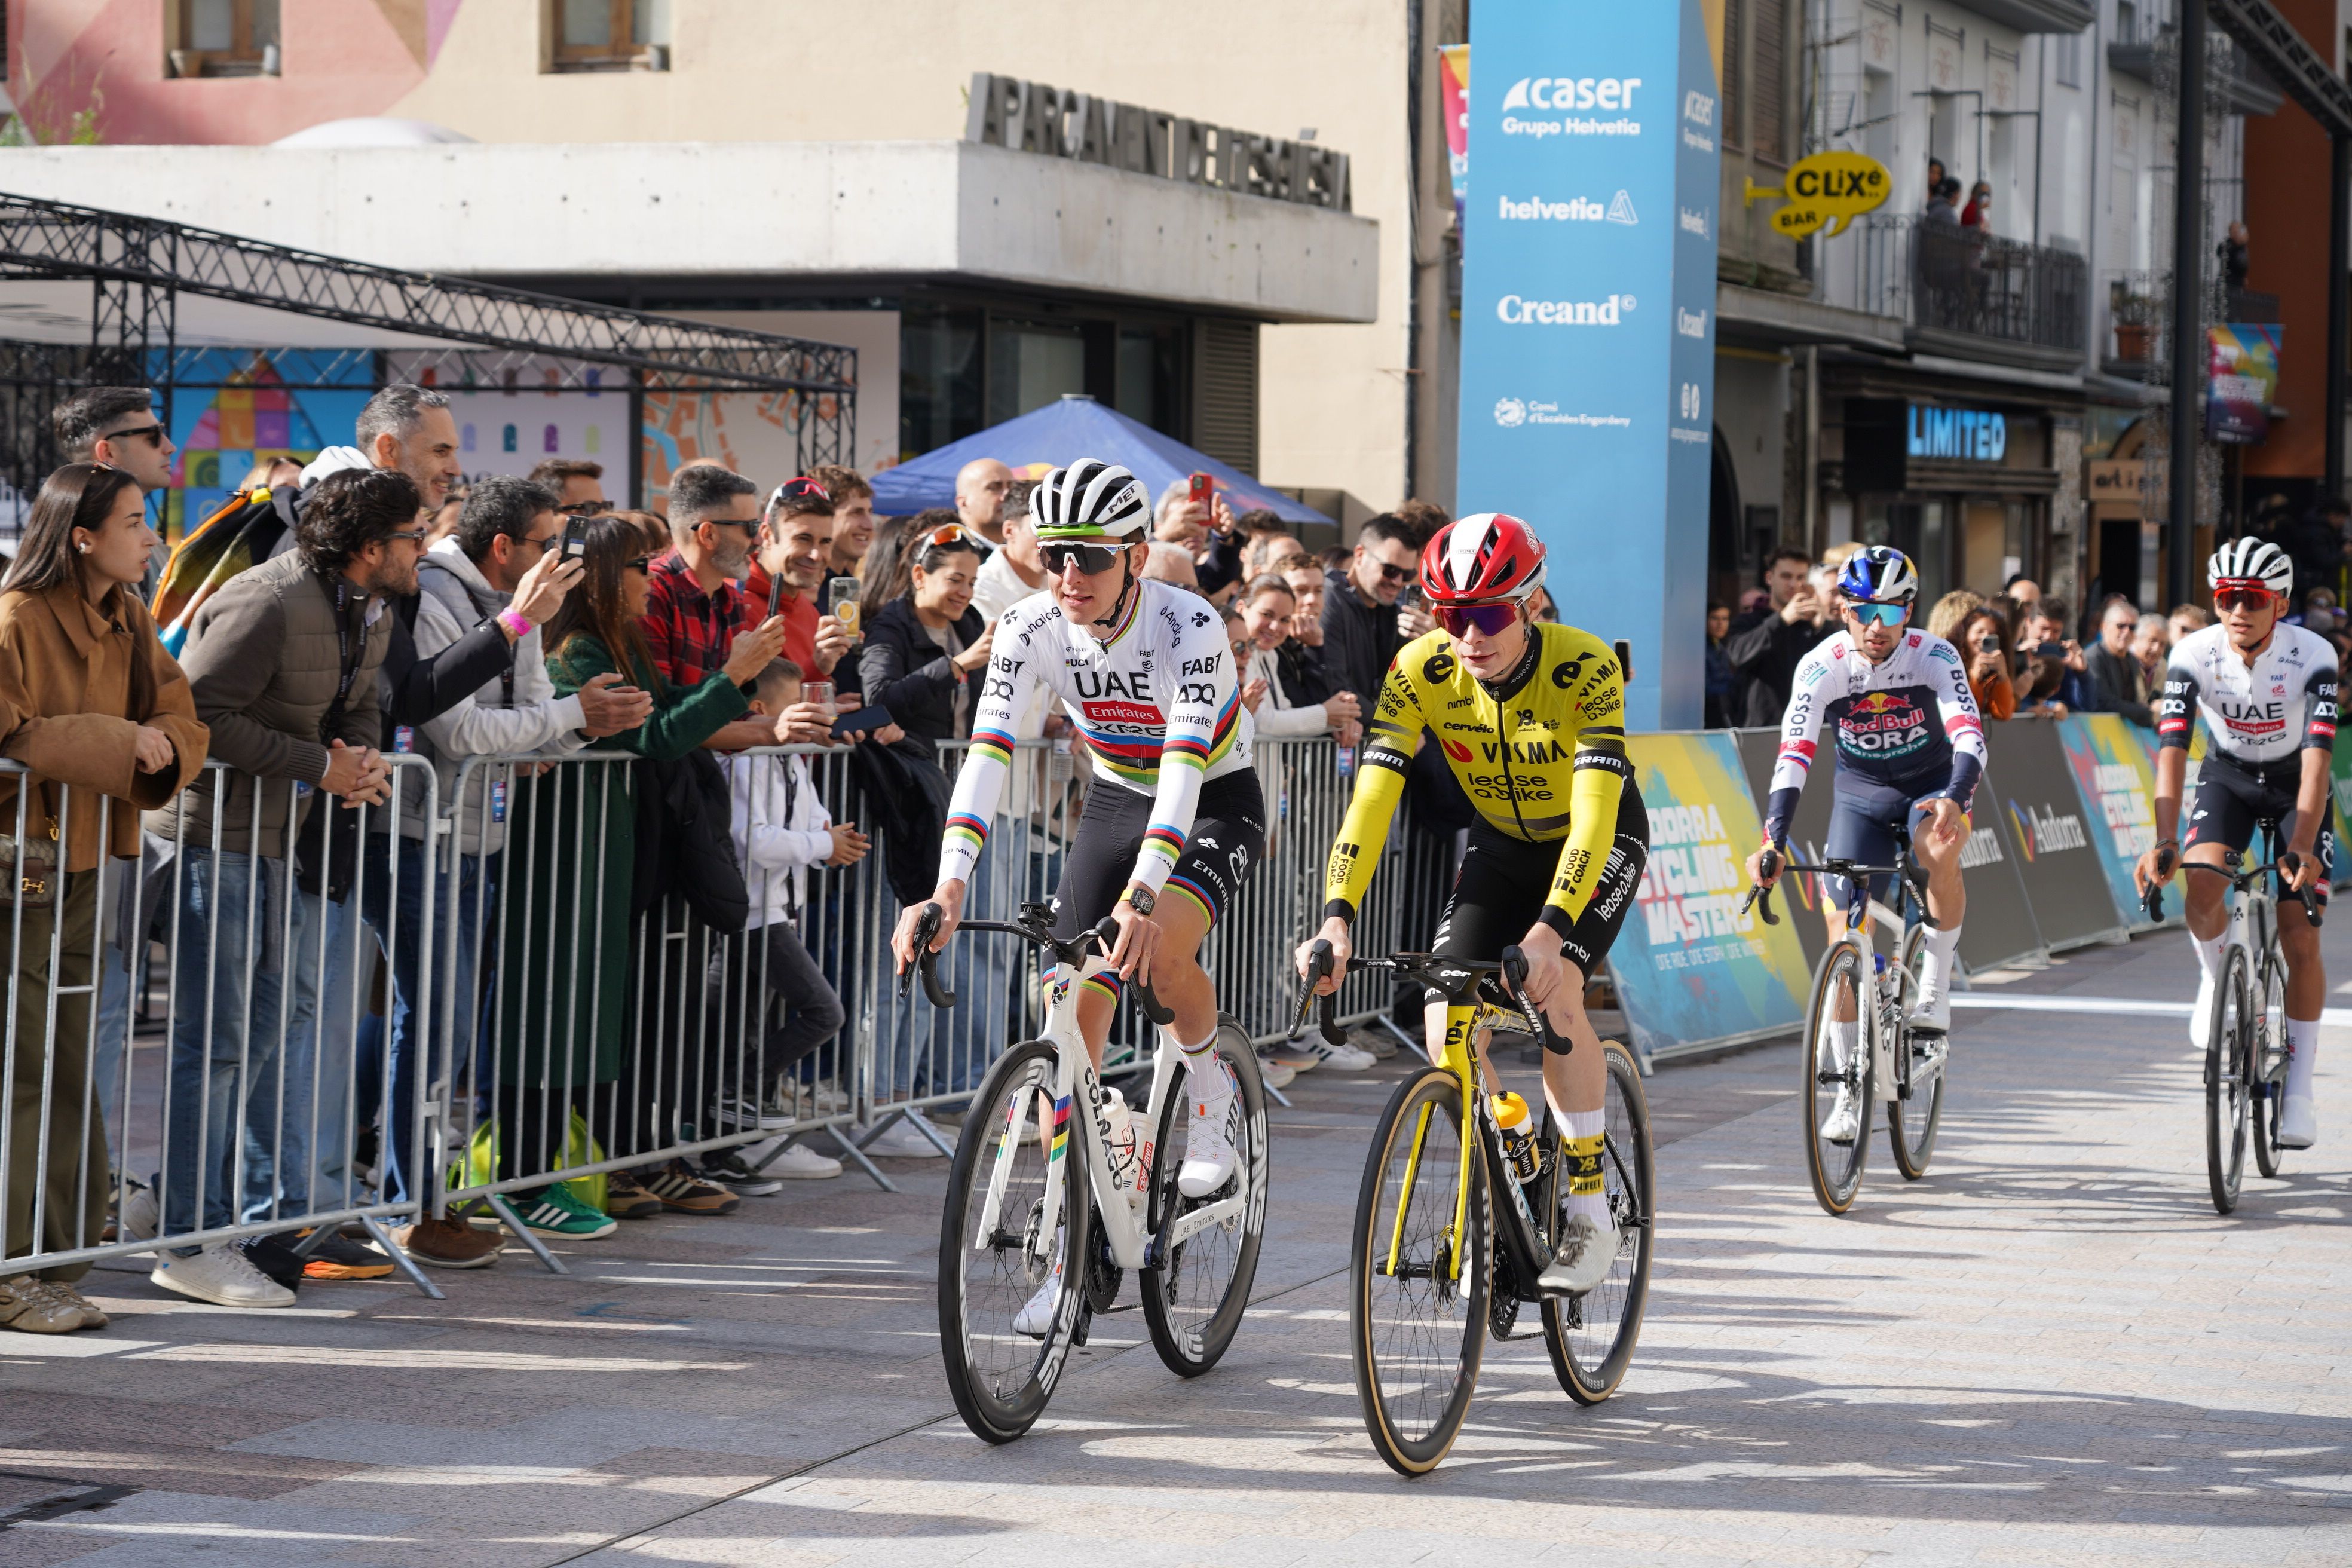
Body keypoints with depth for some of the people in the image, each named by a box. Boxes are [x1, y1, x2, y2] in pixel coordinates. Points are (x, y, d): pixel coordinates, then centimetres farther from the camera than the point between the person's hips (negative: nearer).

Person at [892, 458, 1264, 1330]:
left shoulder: (1188, 628, -29)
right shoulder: (1032, 627, -18)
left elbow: (1184, 766, -40)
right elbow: (987, 752, -27)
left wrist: (1142, 893, -54)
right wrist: (950, 886, -41)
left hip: (1216, 805, -4)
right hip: (1116, 802, 4)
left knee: (1160, 951, -34)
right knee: (1074, 1013, -7)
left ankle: (1211, 1098, -3)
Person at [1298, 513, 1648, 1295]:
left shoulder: (1585, 668, -32)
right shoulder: (1421, 670, -23)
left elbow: (1594, 813, -40)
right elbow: (1373, 794, -29)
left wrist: (1550, 930, -53)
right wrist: (1338, 916, -42)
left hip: (1600, 840, -4)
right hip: (1501, 842, 4)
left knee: (1552, 992, -27)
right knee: (1448, 1019, -15)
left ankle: (1589, 1209, -13)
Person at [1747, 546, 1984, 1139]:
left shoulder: (1934, 657, -21)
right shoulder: (1823, 667, -20)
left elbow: (1969, 736, -32)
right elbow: (1793, 756, -28)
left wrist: (1954, 799, -53)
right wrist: (1773, 840, -41)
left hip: (1931, 786, -1)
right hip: (1860, 795, 1)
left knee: (1940, 852, -37)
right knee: (1843, 931, -8)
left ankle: (1935, 987, -15)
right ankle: (1849, 1092, 3)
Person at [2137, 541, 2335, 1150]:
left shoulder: (2313, 655, -27)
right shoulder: (2194, 654, -23)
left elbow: (2318, 757, -34)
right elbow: (2171, 750, -29)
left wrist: (2302, 845, -46)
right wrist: (2165, 840, -42)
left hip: (2296, 785, -1)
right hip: (2228, 776, 1)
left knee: (2301, 941, -9)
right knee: (2201, 893, -27)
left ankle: (2299, 1090, 4)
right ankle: (2215, 980, 7)